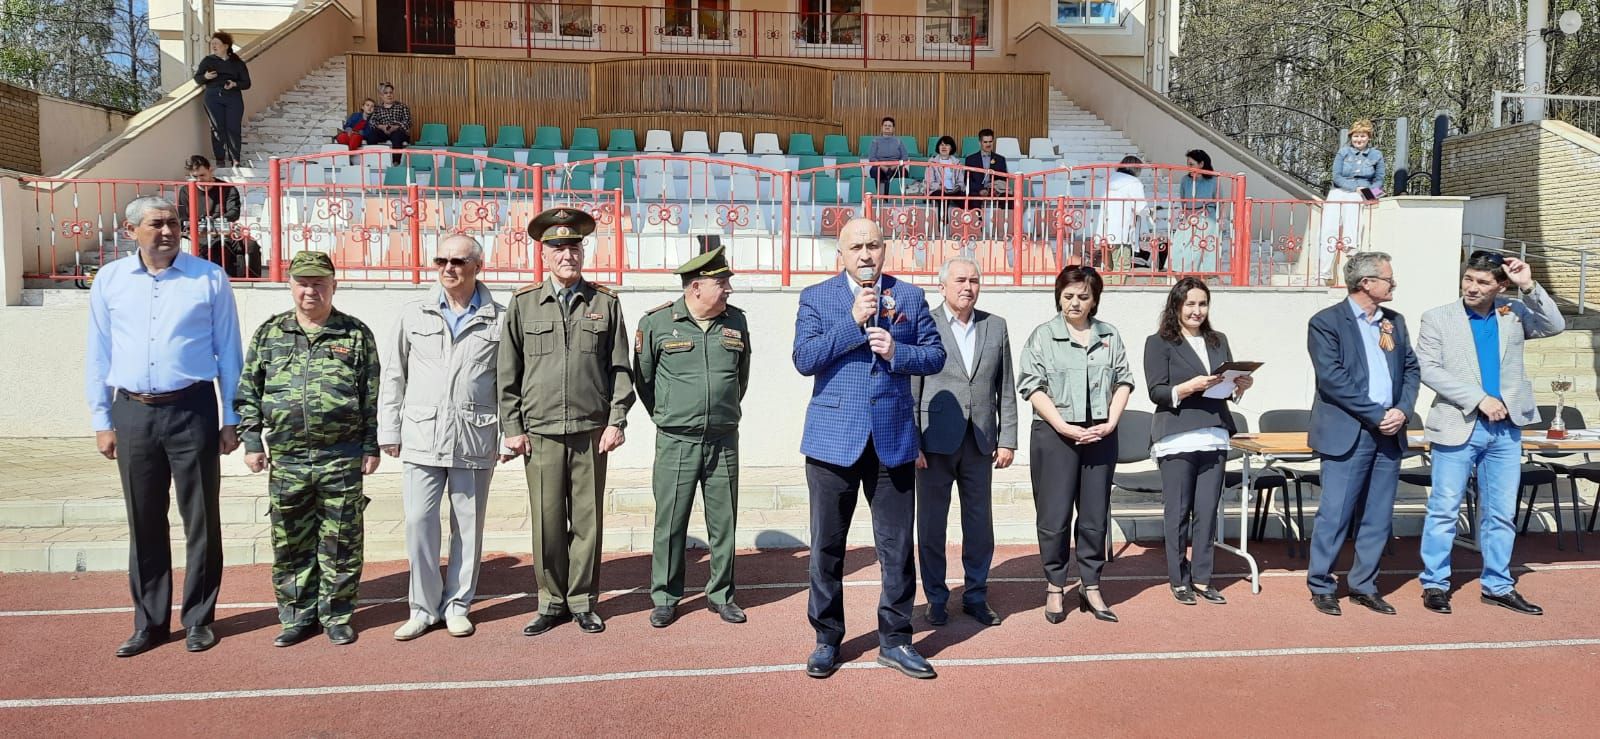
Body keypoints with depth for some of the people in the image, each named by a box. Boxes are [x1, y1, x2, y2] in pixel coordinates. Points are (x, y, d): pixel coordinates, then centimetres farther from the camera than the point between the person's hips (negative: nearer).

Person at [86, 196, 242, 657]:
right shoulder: (109, 281, 7)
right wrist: (102, 421, 7)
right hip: (132, 413, 2)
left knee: (201, 520, 4)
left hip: (192, 410, -2)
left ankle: (199, 618, 17)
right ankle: (149, 623, 21)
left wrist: (231, 419, 1)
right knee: (144, 524, 10)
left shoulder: (209, 278, -1)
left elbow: (228, 352, 2)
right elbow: (98, 356, 11)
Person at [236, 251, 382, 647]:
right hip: (286, 459, 2)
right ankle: (298, 615, 22)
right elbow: (248, 392, 10)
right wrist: (252, 442, 3)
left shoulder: (356, 334, 3)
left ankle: (336, 614, 18)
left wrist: (371, 446, 0)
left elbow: (372, 395, 4)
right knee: (289, 543, 9)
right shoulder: (269, 333, 8)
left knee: (340, 541, 5)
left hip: (342, 459, -2)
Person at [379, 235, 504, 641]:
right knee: (419, 523, 0)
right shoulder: (414, 314, 7)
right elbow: (393, 375, 10)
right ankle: (423, 607, 15)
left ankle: (457, 604, 21)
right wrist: (389, 432, 6)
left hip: (476, 440, -1)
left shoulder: (498, 320, 2)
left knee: (468, 525, 7)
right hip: (422, 437, 1)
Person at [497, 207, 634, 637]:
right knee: (547, 521, 4)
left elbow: (620, 369, 6)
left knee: (587, 520, 5)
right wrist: (511, 428, 2)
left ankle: (583, 601, 19)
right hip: (540, 432, 0)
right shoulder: (523, 303, 6)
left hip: (591, 432, 0)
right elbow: (508, 373, 7)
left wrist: (616, 422, -1)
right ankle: (552, 602, 18)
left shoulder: (606, 303, 6)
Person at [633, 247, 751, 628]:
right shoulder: (656, 322, -4)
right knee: (670, 523, 3)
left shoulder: (736, 322, 6)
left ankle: (721, 595, 22)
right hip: (676, 443, -3)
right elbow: (643, 378, 8)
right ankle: (665, 599, 17)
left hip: (724, 441, 3)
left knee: (724, 523, 9)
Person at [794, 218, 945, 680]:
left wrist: (897, 352, -12)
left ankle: (894, 640, 21)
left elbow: (935, 355, 7)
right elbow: (804, 359, -9)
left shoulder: (910, 297, 8)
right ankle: (827, 638, 22)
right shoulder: (816, 298, 2)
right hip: (833, 438, -1)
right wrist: (853, 321, -15)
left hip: (893, 440, 2)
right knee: (827, 547, 7)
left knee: (897, 548, 6)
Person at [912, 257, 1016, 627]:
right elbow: (909, 391, -4)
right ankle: (936, 599, 20)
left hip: (980, 443, 3)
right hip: (935, 442, -3)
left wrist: (1007, 440, 3)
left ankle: (976, 597, 24)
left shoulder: (996, 326, 8)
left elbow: (1006, 388, 9)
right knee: (931, 526, 6)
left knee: (980, 525, 9)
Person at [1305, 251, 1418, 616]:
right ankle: (1320, 586, 10)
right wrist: (1376, 416, -14)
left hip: (1389, 434, 6)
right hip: (1347, 434, -6)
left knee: (1378, 517, 10)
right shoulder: (1326, 322, -6)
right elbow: (1333, 379, -14)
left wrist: (1402, 411, -4)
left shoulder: (1395, 322, 14)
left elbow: (1411, 369, 13)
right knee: (1335, 514, -3)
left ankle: (1363, 585, 22)